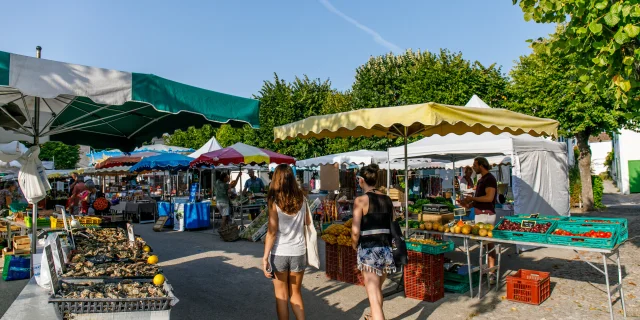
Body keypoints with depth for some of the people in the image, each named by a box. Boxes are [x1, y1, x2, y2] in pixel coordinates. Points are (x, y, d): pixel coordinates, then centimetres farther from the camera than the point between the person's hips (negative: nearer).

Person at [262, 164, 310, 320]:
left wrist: (265, 257, -11)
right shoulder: (301, 198, -2)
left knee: (281, 295, 12)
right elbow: (308, 222, 12)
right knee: (295, 293, 19)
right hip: (298, 252, 3)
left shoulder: (274, 201, -11)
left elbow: (272, 232, -14)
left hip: (279, 253, -3)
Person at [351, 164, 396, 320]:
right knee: (377, 289, 27)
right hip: (386, 249, 6)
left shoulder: (361, 200, -10)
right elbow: (392, 226, 9)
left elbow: (355, 231, -13)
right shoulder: (387, 199, 6)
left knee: (373, 296, -3)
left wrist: (355, 246, 3)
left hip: (368, 250, -6)